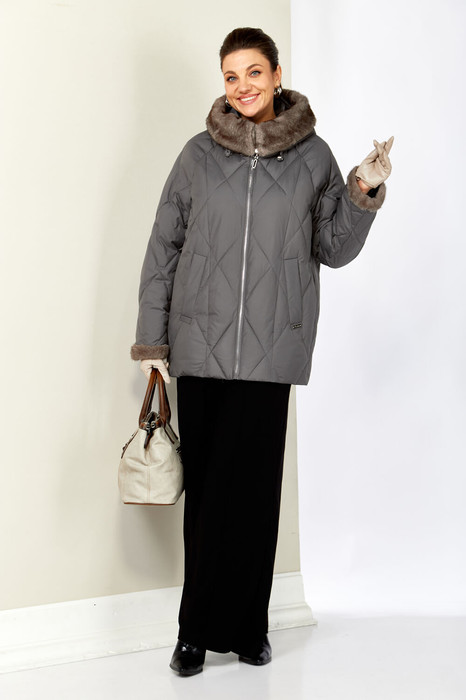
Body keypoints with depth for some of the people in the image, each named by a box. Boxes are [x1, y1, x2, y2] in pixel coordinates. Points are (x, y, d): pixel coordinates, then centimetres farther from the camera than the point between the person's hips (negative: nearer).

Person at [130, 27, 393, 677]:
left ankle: (243, 627, 12)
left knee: (250, 486, -2)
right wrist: (152, 342, 5)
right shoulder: (199, 153, 6)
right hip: (200, 342, 1)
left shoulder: (313, 156, 7)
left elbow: (333, 249, 13)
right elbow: (162, 249, 8)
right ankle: (205, 628, 14)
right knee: (205, 486, 3)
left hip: (271, 348, 0)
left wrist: (363, 193, -4)